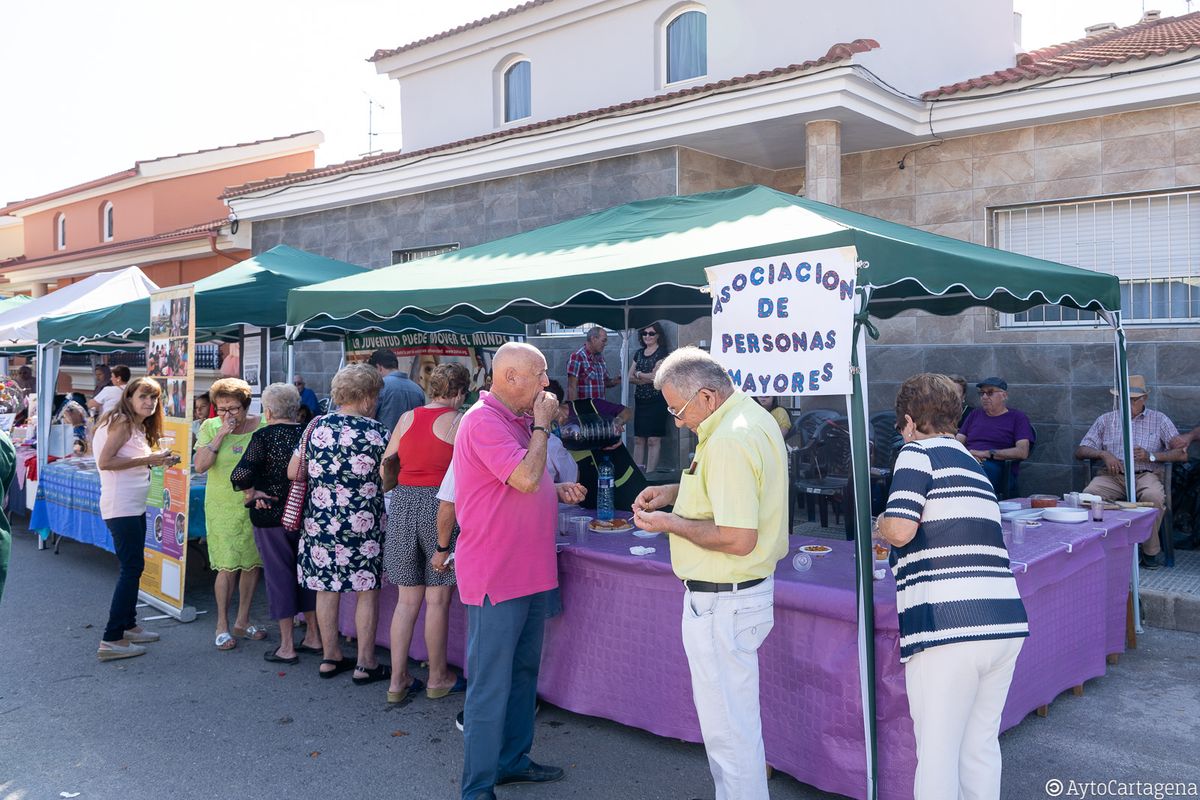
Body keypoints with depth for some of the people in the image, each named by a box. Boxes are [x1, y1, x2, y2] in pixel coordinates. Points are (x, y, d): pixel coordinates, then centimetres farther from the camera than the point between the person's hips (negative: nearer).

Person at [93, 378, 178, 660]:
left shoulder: (138, 426, 14)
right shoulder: (122, 422, -13)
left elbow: (129, 461, 14)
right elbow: (105, 461, -20)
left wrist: (157, 461, 4)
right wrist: (147, 459, -20)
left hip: (134, 506, 10)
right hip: (121, 507, -10)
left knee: (133, 566, 17)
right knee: (132, 567, -9)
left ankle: (129, 626, 28)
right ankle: (111, 640, -6)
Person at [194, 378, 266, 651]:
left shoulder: (262, 426, -4)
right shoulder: (210, 428, -3)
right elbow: (200, 465, -11)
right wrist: (220, 435, -19)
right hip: (223, 507, -2)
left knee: (253, 564, 9)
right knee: (228, 566, -6)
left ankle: (242, 621, 25)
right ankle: (222, 625, 11)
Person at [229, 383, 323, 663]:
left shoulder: (264, 436, -12)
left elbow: (241, 474, -21)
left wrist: (250, 493, -5)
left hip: (272, 515, -4)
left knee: (279, 575, 4)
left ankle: (287, 647, 10)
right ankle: (313, 637, 26)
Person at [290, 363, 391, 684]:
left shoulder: (316, 427, 1)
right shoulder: (376, 432, -9)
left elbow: (293, 472, 6)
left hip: (320, 522, 4)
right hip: (363, 524, -4)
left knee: (326, 588, 13)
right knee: (366, 590, 6)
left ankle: (330, 657, 24)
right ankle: (365, 664, 12)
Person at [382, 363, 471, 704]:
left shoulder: (407, 418, 7)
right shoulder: (459, 421, -7)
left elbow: (386, 462, 12)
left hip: (403, 505, 5)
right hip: (441, 506, -5)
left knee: (407, 600, 12)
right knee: (438, 599, 6)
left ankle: (398, 680, 17)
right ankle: (438, 678, 19)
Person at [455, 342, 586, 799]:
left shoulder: (517, 422, 15)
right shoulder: (483, 421, -17)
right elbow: (525, 477, -26)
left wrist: (559, 491, 8)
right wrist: (542, 425, -14)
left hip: (529, 572, 10)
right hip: (496, 574, -10)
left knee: (523, 672, 19)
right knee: (491, 683, -2)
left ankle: (513, 760, 34)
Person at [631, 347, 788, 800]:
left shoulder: (728, 442, -25)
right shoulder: (752, 416, 8)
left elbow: (738, 539, -29)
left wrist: (670, 523, -17)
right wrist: (675, 492, 12)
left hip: (721, 603, -11)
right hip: (747, 590, 11)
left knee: (728, 727, 3)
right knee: (735, 716, 24)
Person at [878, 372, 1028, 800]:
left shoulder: (918, 452, -2)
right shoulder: (974, 464, 21)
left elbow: (900, 529, -15)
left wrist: (880, 525, 6)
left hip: (947, 626, -7)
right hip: (1007, 623, 7)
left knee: (937, 753, 3)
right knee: (981, 745, 19)